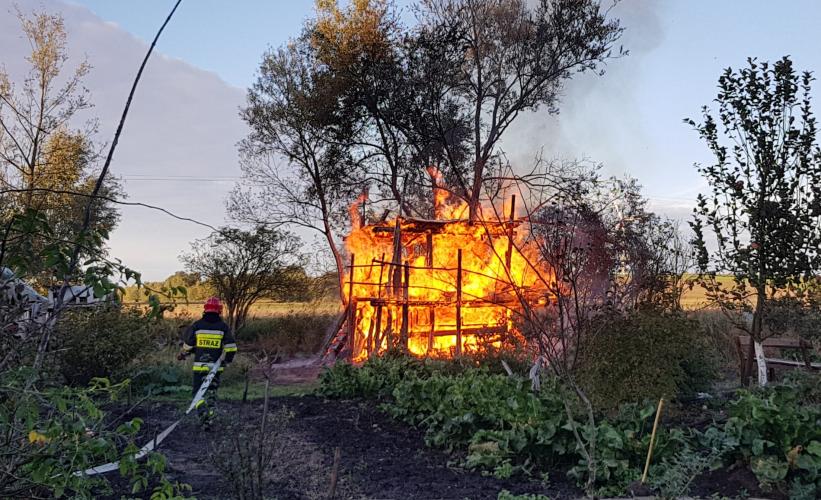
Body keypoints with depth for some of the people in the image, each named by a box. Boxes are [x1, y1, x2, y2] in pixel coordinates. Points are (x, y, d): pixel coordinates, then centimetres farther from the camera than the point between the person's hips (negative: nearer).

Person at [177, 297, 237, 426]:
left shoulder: (197, 325, -3)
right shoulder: (223, 327, -1)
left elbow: (187, 344, 4)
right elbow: (231, 347, -4)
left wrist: (182, 354, 24)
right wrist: (227, 361, 12)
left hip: (200, 365, -1)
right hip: (216, 366, 1)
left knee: (198, 391, 6)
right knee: (212, 391, 16)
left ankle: (203, 414, -15)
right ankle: (209, 416, 17)